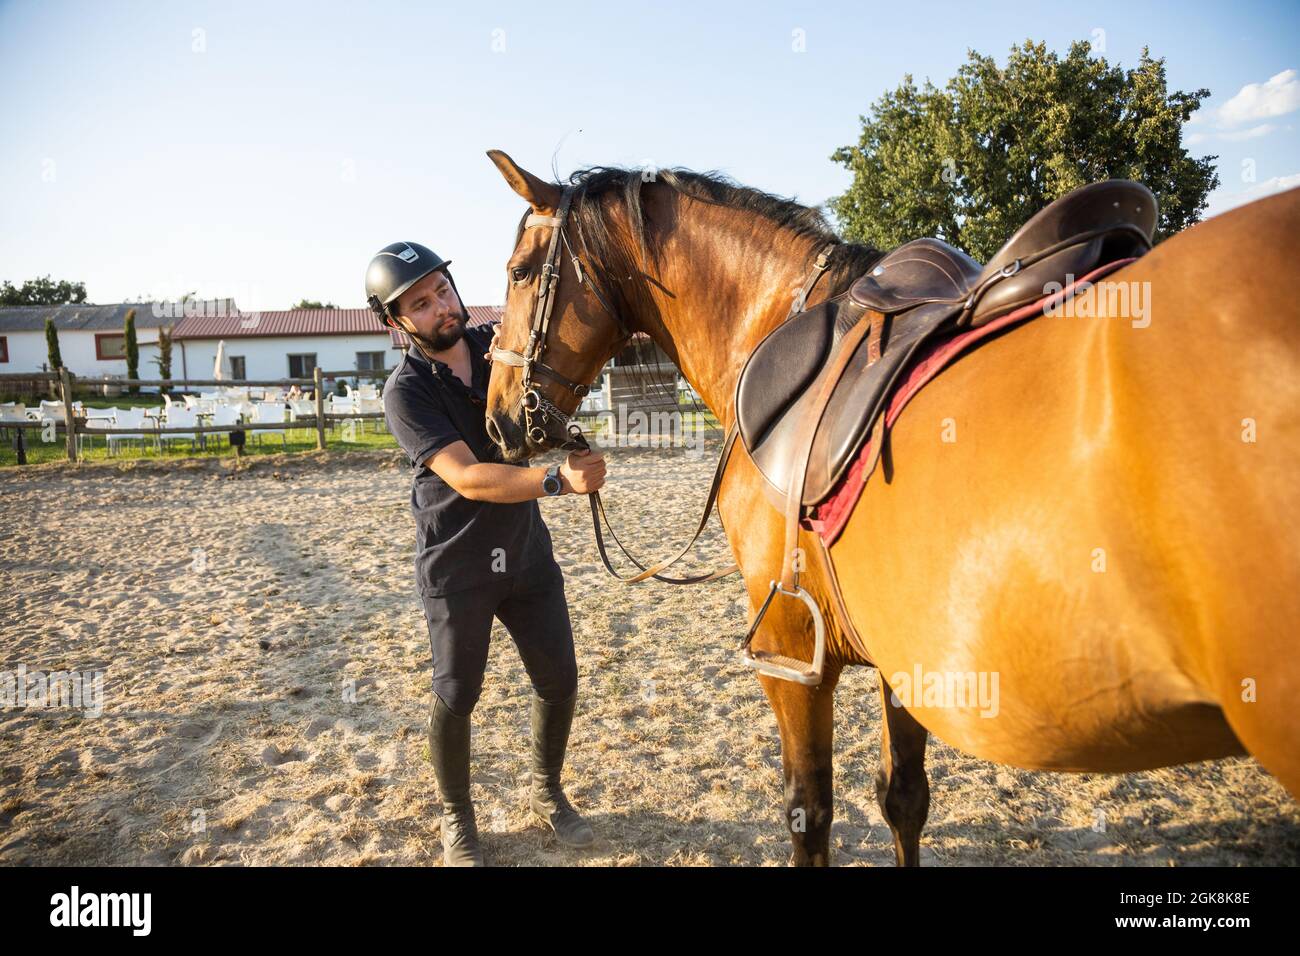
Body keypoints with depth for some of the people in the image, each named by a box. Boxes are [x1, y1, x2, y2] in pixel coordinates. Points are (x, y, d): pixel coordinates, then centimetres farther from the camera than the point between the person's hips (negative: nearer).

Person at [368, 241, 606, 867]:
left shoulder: (499, 346, -1)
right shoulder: (406, 391, -16)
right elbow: (468, 478, -27)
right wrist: (558, 480, -41)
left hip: (527, 552, 5)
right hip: (457, 569, -4)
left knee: (559, 680, 10)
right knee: (456, 696, 5)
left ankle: (547, 792, 35)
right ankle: (457, 820, 30)